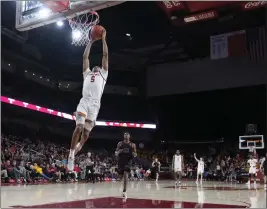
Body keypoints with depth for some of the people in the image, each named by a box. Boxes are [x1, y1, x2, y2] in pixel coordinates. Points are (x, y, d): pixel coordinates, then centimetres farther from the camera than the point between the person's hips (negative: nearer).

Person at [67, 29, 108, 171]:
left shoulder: (103, 73, 24)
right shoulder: (87, 73, 28)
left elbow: (105, 55, 21)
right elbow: (85, 56, 29)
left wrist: (103, 39, 23)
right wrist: (91, 41, 33)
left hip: (95, 104, 0)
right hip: (84, 102, 1)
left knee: (86, 132, -1)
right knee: (79, 127, -16)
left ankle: (77, 148, 22)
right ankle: (71, 154, -9)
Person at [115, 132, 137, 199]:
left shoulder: (132, 145, 5)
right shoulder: (120, 143, 5)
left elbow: (135, 154, 11)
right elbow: (116, 153, 5)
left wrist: (134, 154, -13)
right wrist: (118, 152, -18)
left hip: (128, 161, -2)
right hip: (121, 161, 2)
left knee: (126, 174, -21)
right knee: (121, 176, 10)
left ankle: (124, 191, -19)